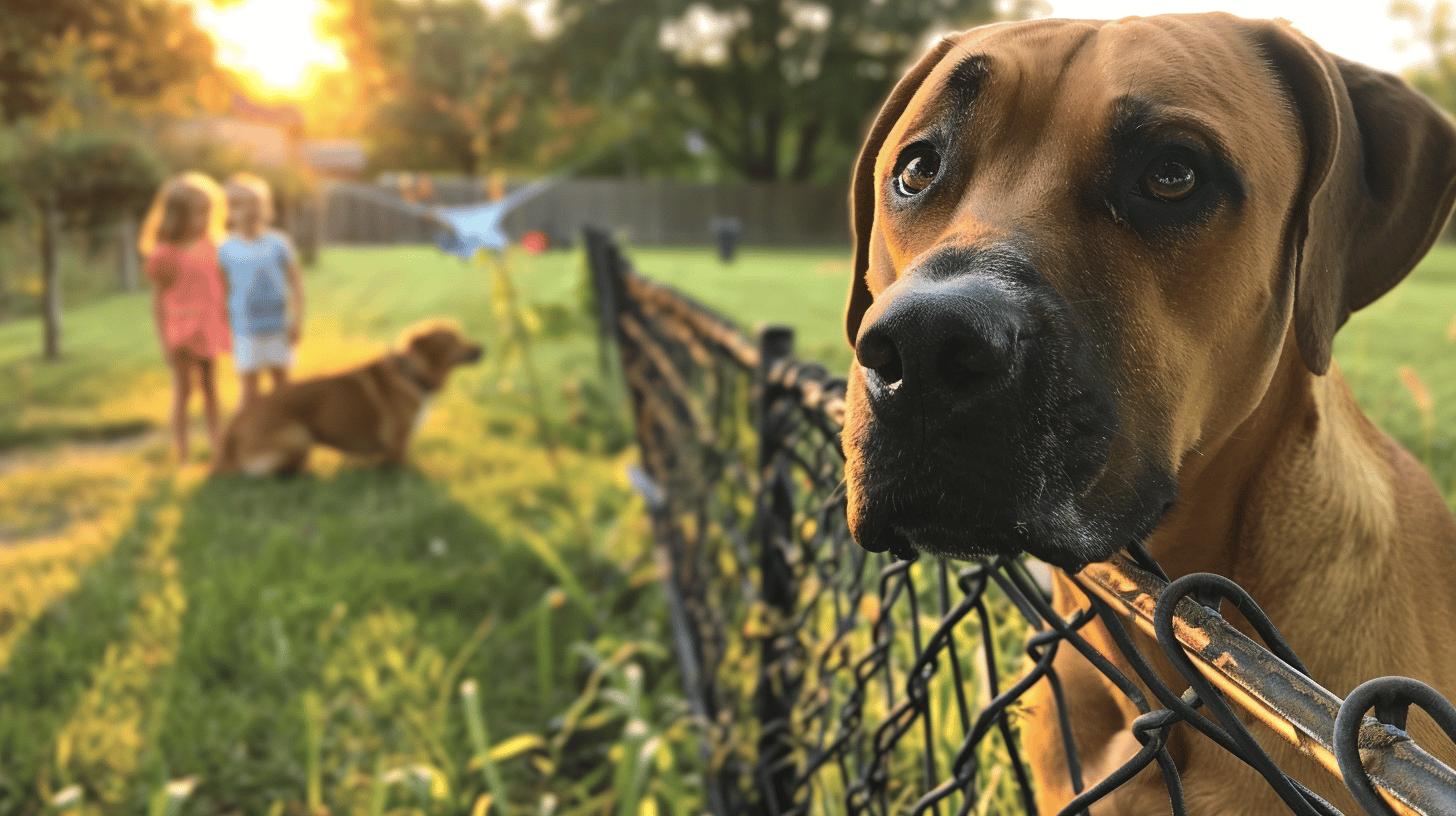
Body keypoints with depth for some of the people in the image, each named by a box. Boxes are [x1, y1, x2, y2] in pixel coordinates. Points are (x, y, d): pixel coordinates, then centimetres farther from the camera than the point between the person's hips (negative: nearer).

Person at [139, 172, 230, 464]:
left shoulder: (210, 247, 4)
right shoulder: (164, 253, -10)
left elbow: (221, 288, 10)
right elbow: (157, 300, -8)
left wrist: (228, 326, 7)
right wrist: (165, 341, -11)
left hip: (208, 329, 5)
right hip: (181, 330, -5)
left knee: (210, 388, 12)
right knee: (183, 391, 3)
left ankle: (217, 449, 20)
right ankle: (182, 456, 11)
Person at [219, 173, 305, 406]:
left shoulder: (279, 243, -2)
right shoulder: (227, 249, -4)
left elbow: (295, 282, 2)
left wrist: (296, 321, -3)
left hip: (278, 327, 1)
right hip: (246, 329, -1)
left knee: (281, 378, 11)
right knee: (250, 384, 2)